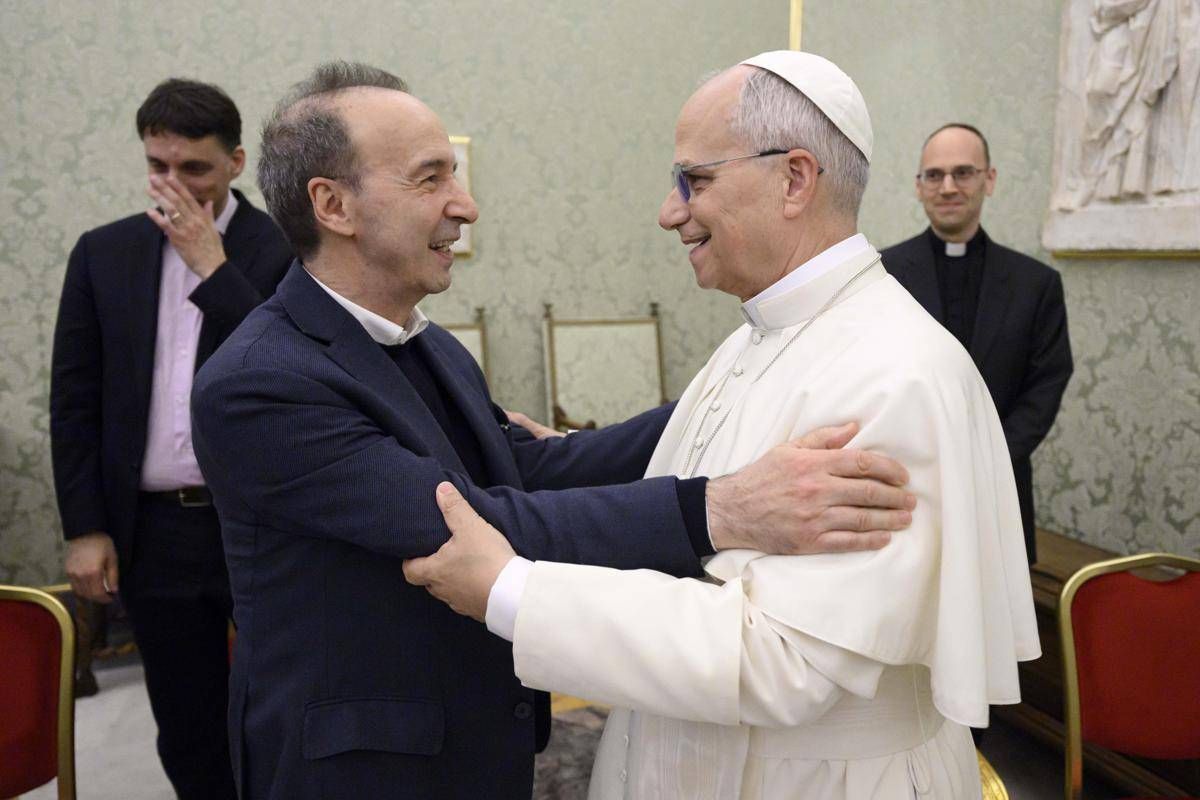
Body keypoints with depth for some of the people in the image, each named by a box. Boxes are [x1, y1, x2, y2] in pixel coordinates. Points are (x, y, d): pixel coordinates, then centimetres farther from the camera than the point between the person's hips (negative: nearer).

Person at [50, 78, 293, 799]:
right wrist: (85, 528, 3)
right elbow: (75, 399, 7)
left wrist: (212, 265, -18)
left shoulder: (286, 250, -4)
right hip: (153, 533, 3)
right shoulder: (104, 253, 6)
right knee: (188, 736, 14)